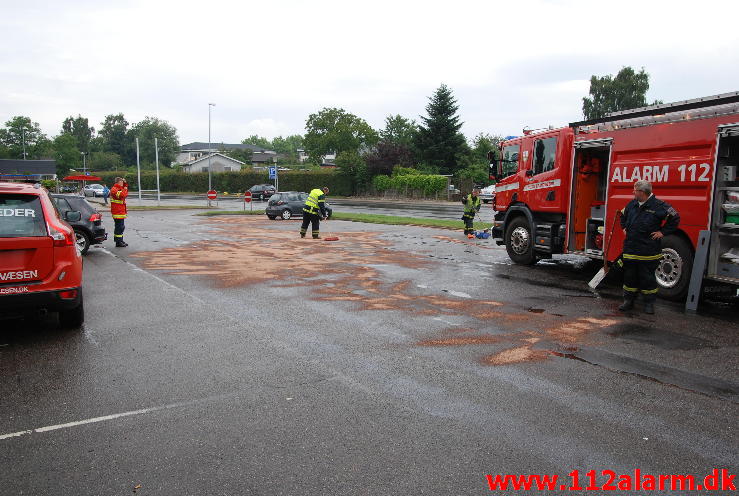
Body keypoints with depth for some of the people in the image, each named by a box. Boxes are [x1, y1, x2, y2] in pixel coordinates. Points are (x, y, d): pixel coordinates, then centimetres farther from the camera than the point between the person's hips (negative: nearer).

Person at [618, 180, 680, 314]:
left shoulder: (658, 205, -9)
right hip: (630, 248, 5)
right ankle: (628, 300, 20)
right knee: (629, 275, 10)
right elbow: (623, 215, 30)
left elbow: (674, 217, -6)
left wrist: (663, 232, -8)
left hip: (648, 251, -5)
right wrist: (624, 228, 20)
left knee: (648, 278, 4)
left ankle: (649, 303, 15)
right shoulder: (632, 204, 9)